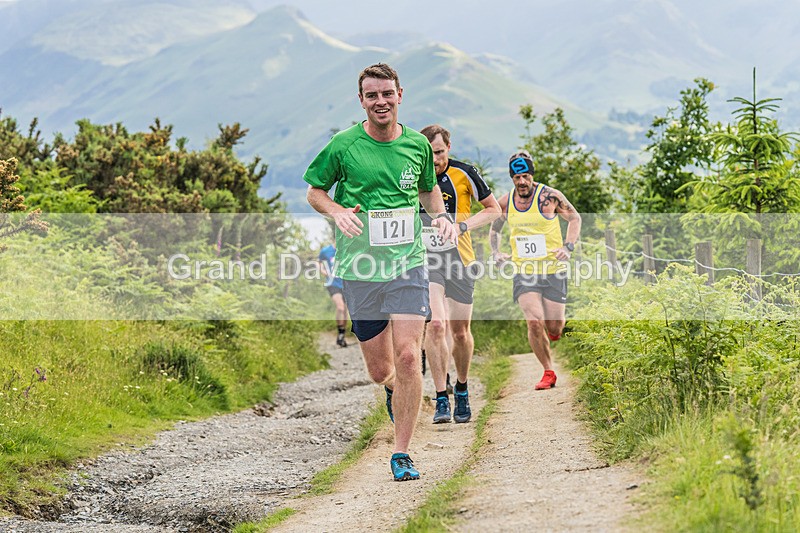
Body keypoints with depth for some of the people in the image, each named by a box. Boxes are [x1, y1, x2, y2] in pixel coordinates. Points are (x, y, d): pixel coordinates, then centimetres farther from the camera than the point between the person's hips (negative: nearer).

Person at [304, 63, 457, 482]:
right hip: (359, 269, 0)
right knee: (380, 370, 5)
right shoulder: (343, 145, -3)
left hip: (408, 264, 0)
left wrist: (440, 215, 3)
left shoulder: (417, 145, 5)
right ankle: (394, 390, 45)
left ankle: (401, 454, -4)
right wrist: (337, 211, -12)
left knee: (407, 357, -14)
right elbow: (314, 191, 8)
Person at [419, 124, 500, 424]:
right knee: (436, 324, -17)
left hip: (460, 257, 0)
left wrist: (464, 225, -11)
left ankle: (462, 391, 30)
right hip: (425, 257, 0)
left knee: (460, 330, 5)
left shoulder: (464, 174, -6)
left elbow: (493, 209, 4)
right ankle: (441, 399, -11)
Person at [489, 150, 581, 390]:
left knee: (554, 329, 0)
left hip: (553, 270, -1)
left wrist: (568, 247, -7)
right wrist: (496, 253, 3)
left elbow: (574, 218, 6)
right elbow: (494, 228, 20)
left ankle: (550, 334, 40)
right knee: (534, 323, -16)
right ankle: (548, 373, 1)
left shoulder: (550, 196, -7)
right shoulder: (505, 202, 1)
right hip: (524, 272, 1)